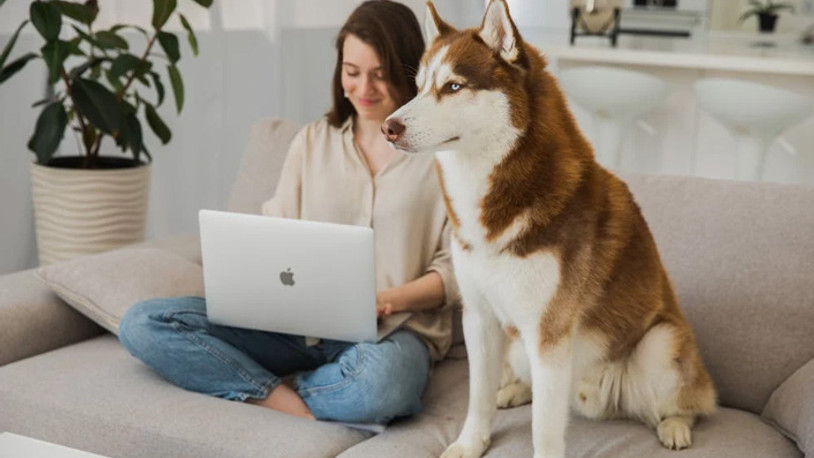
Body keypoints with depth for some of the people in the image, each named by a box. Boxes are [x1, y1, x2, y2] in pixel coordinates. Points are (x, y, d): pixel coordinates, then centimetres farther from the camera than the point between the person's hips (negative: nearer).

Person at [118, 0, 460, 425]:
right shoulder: (312, 142, 14)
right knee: (142, 324, -16)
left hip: (392, 332, -4)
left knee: (379, 381, -43)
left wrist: (389, 300, -17)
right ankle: (311, 406, -23)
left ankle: (271, 391, -13)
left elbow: (456, 267, -1)